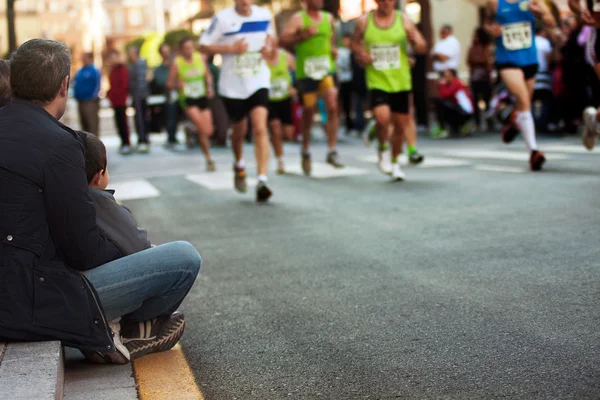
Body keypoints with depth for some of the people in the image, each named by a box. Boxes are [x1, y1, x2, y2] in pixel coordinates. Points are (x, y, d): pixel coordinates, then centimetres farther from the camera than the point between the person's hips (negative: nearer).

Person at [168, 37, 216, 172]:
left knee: (208, 131, 1)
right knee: (202, 129, -21)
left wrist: (209, 86, -2)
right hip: (187, 99, -4)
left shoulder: (200, 58, 1)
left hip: (202, 97, 4)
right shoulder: (176, 63, -9)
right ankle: (208, 159, -6)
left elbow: (208, 75, 16)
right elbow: (169, 84, -4)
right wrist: (177, 85, -26)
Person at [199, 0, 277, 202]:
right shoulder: (222, 18, -9)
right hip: (232, 85, -1)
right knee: (239, 131, 13)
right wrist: (230, 48, -18)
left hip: (258, 83, 1)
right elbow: (203, 46, -5)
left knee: (260, 128, -17)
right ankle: (239, 165, 45)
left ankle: (262, 181, -20)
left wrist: (270, 47, -2)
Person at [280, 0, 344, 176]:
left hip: (327, 70, 3)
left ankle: (332, 152, -11)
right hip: (305, 72, -3)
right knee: (308, 114, 7)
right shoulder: (298, 18, -3)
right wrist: (303, 35, -22)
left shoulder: (329, 18, 12)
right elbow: (283, 40, -12)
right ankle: (305, 152, 26)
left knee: (333, 107, -16)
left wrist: (333, 49, 12)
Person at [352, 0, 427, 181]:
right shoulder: (364, 22, 0)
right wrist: (360, 54, -6)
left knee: (400, 123, 8)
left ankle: (395, 163, 30)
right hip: (377, 82, -2)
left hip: (401, 82, 2)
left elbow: (422, 48, 2)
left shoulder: (404, 20, -1)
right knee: (382, 118, -21)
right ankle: (381, 149, 11)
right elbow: (355, 43, 16)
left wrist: (415, 40, -21)